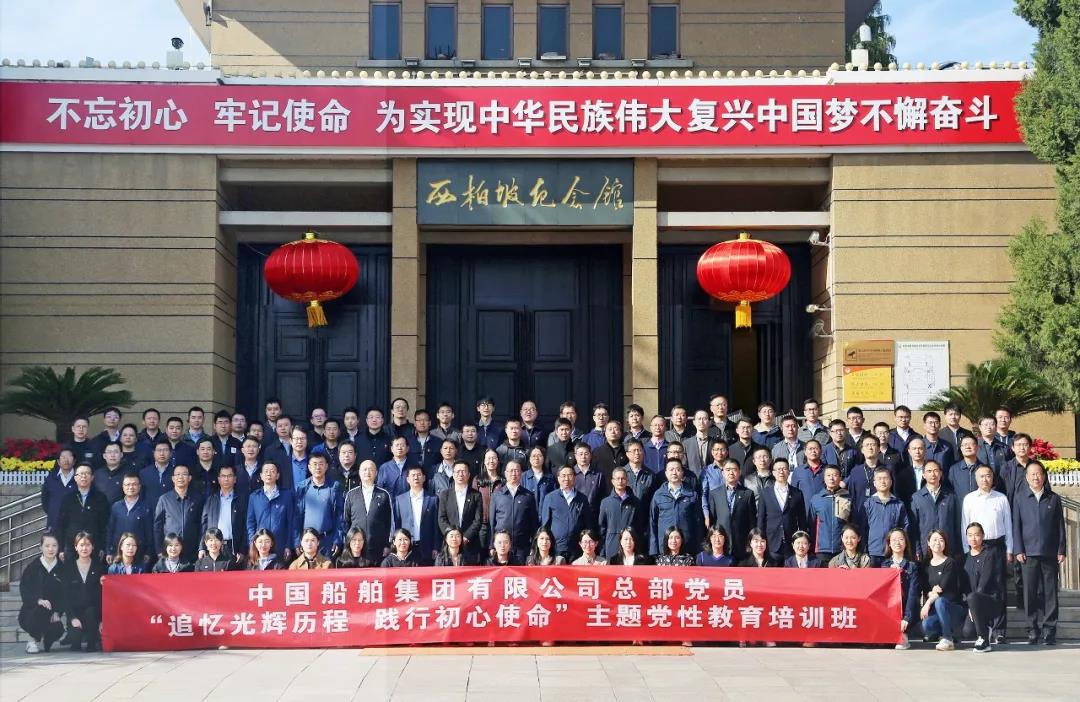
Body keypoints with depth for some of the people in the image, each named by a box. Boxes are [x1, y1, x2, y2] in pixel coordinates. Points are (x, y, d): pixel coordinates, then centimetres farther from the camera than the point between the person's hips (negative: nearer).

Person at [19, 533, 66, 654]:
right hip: (30, 612, -2)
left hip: (52, 614, 2)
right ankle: (34, 640, -5)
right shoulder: (32, 567, -1)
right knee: (41, 611, -36)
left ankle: (44, 642, 11)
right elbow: (24, 590, -8)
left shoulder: (61, 569, 5)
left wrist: (57, 612, -11)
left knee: (58, 629, -29)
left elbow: (64, 594, 4)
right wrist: (38, 600, -27)